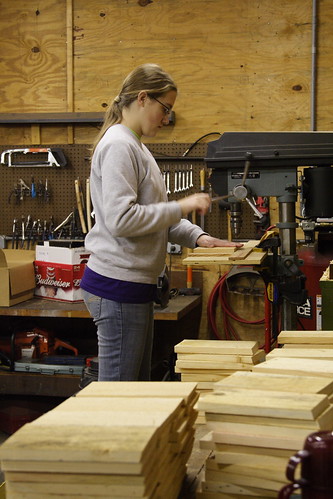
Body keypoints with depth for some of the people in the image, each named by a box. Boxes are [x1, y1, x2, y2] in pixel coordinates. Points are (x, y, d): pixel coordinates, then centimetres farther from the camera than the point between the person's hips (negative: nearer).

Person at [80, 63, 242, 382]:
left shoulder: (135, 146, 17)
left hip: (136, 284, 11)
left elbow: (152, 215, 19)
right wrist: (181, 207, -17)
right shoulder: (118, 146, -15)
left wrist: (196, 236, 5)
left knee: (139, 385, 17)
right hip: (117, 285, -11)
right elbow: (121, 219, -24)